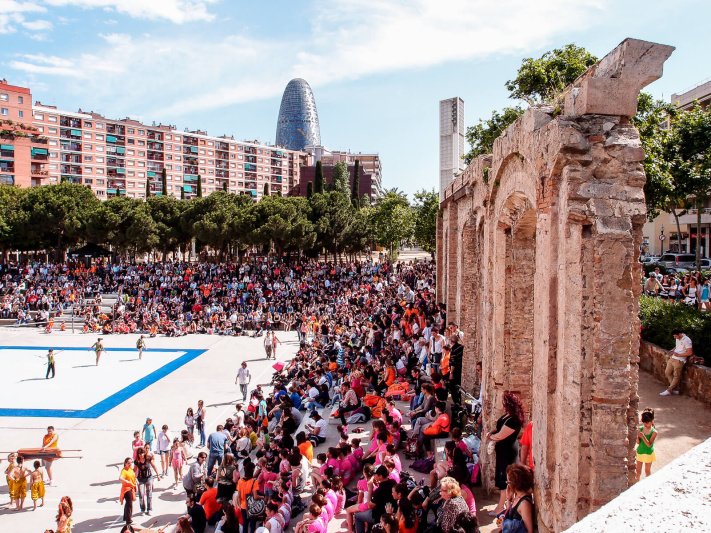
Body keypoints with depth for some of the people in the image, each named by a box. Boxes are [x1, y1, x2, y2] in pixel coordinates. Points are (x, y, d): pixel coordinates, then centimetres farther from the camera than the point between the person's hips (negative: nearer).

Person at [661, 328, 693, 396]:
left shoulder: (686, 340, -15)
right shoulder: (677, 339, 10)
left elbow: (690, 353, -18)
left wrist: (678, 355, -15)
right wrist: (673, 350, 9)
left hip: (679, 360, -9)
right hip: (672, 358, 9)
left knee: (676, 377, -2)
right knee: (667, 373, 8)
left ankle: (669, 391, 0)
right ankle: (674, 389, 14)